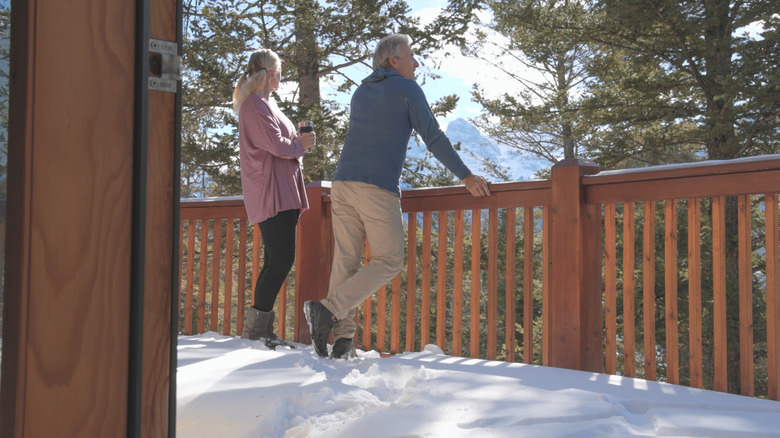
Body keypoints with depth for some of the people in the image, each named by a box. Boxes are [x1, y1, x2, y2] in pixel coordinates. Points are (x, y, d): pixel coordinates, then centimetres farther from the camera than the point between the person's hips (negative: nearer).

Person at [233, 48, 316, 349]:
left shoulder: (264, 104, 24)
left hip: (281, 193, 11)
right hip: (271, 192, -11)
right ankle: (255, 329, -10)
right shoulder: (256, 105, -9)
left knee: (276, 261, 8)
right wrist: (301, 145, 0)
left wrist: (297, 141, 8)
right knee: (281, 259, -14)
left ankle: (261, 329, 11)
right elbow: (277, 145, -18)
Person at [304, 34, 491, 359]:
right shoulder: (407, 89, 2)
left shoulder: (360, 93, 23)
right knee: (388, 262, 1)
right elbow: (433, 137, -3)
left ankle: (343, 337, 2)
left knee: (345, 261, 5)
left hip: (343, 183, 7)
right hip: (378, 190, -7)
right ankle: (329, 309, -13)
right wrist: (466, 177, -1)